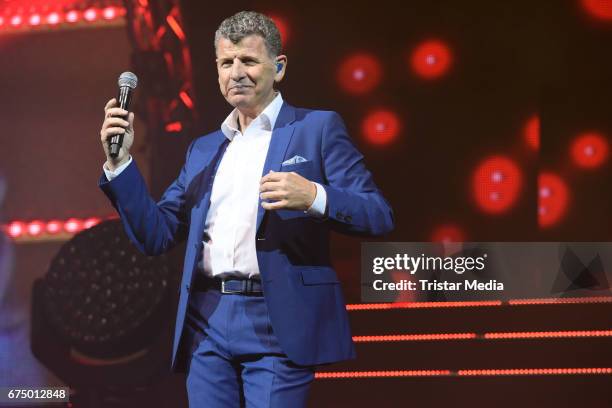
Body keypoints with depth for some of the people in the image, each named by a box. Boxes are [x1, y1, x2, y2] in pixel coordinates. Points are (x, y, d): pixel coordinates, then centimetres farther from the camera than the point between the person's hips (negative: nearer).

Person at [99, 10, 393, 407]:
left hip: (277, 325, -5)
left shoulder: (317, 128, 5)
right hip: (207, 323, 5)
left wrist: (314, 196, -22)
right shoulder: (203, 150, 20)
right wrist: (120, 161, 4)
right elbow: (156, 235, 15)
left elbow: (379, 215, -3)